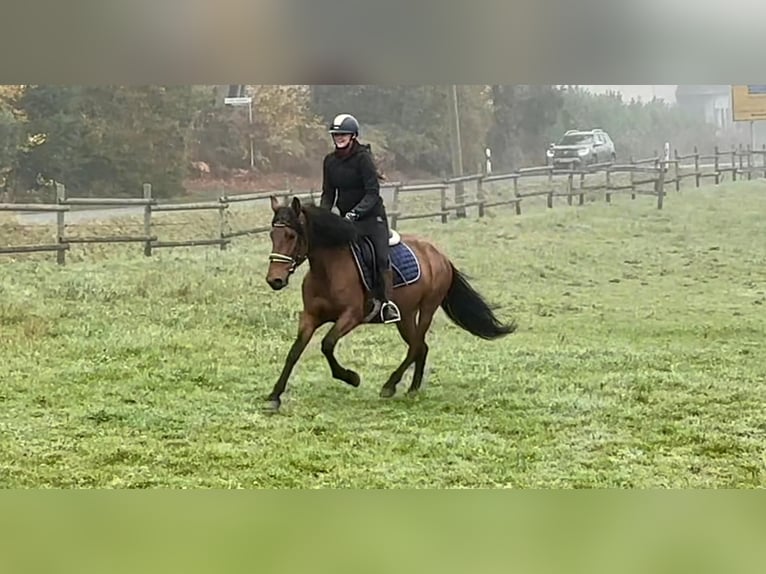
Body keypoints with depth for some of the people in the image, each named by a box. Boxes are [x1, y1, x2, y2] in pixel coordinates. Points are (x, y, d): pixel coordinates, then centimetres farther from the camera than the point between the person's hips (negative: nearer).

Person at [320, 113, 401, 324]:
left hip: (371, 215, -6)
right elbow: (328, 194, 11)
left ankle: (387, 302, -19)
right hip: (346, 219, 6)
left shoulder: (363, 157, -12)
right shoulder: (330, 161, 6)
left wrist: (355, 212, -28)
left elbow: (373, 192, -16)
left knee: (381, 256, -19)